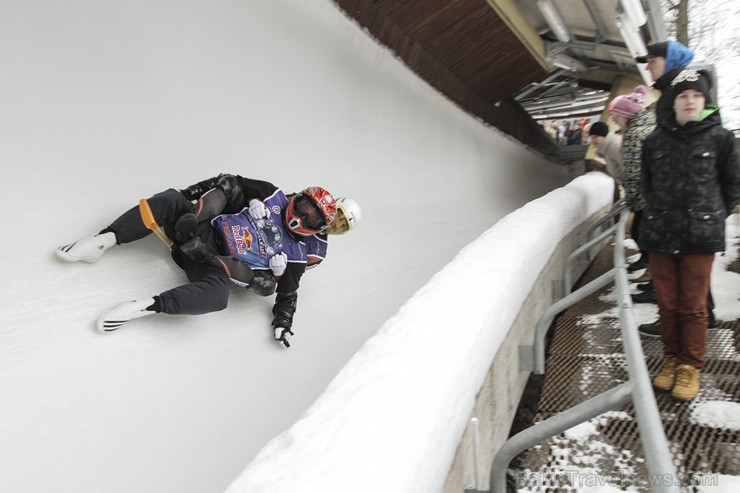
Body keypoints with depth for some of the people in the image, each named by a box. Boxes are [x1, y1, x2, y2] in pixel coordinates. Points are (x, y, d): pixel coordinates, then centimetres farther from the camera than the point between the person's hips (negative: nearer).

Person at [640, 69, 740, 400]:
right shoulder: (656, 140, 6)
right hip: (661, 235, 2)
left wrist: (712, 217, 6)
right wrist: (660, 213, 10)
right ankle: (672, 359, 24)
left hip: (700, 236, -2)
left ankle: (691, 366, 17)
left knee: (693, 306, 2)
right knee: (667, 304, 8)